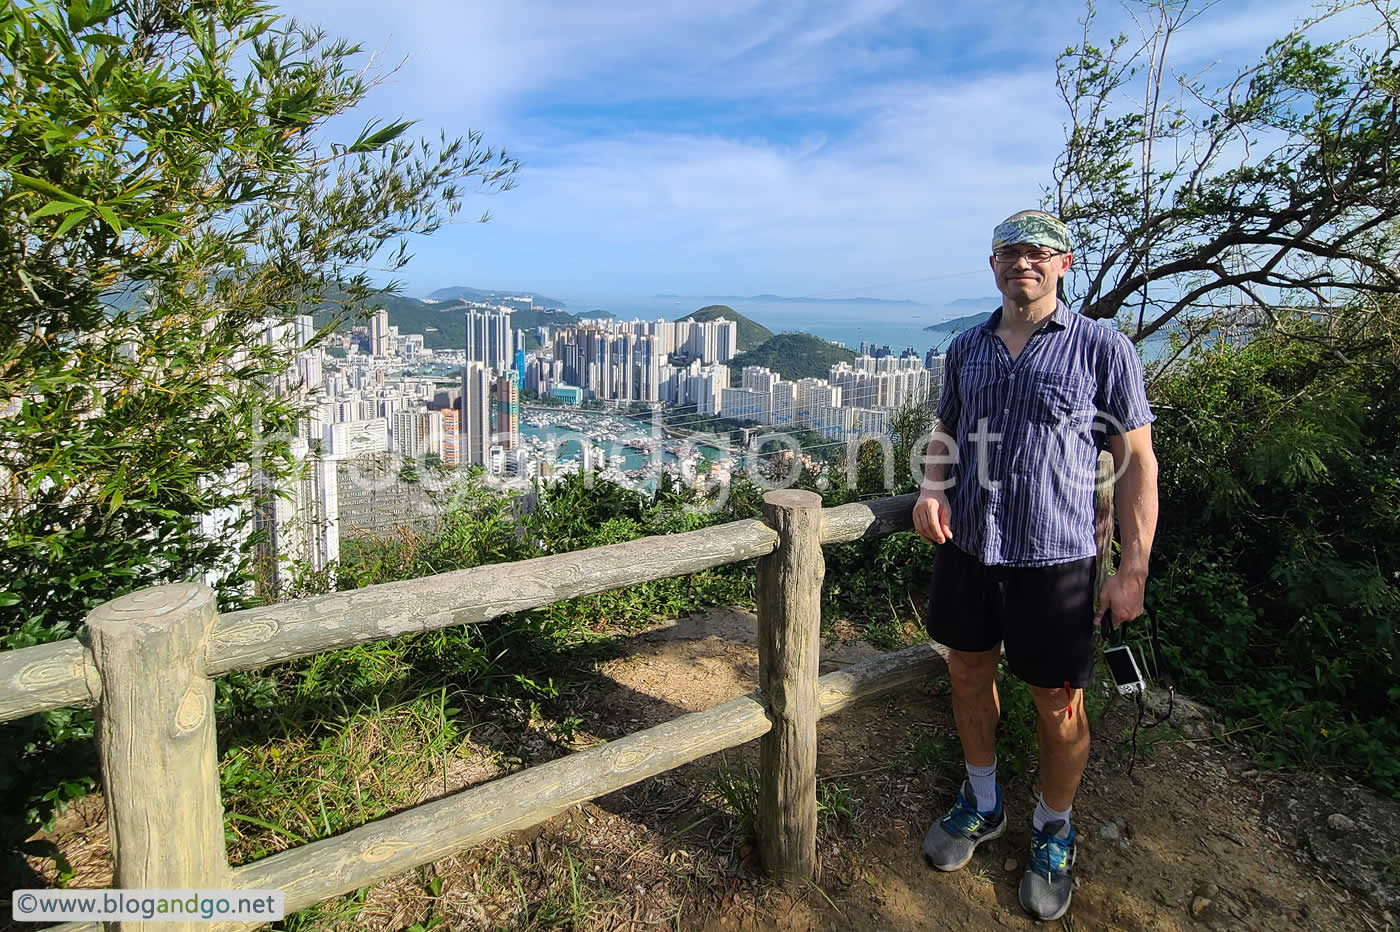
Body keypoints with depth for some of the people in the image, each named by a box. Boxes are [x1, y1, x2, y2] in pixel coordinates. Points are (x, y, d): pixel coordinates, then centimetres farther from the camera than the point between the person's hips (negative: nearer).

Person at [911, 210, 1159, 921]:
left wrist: (1133, 571, -9)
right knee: (969, 673, 16)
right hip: (966, 545, 4)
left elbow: (1137, 462, -5)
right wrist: (932, 487, -3)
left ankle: (1053, 832, 34)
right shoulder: (966, 348, 7)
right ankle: (980, 804, 40)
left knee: (1058, 704, 8)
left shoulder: (1103, 349, -5)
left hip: (1053, 556, -4)